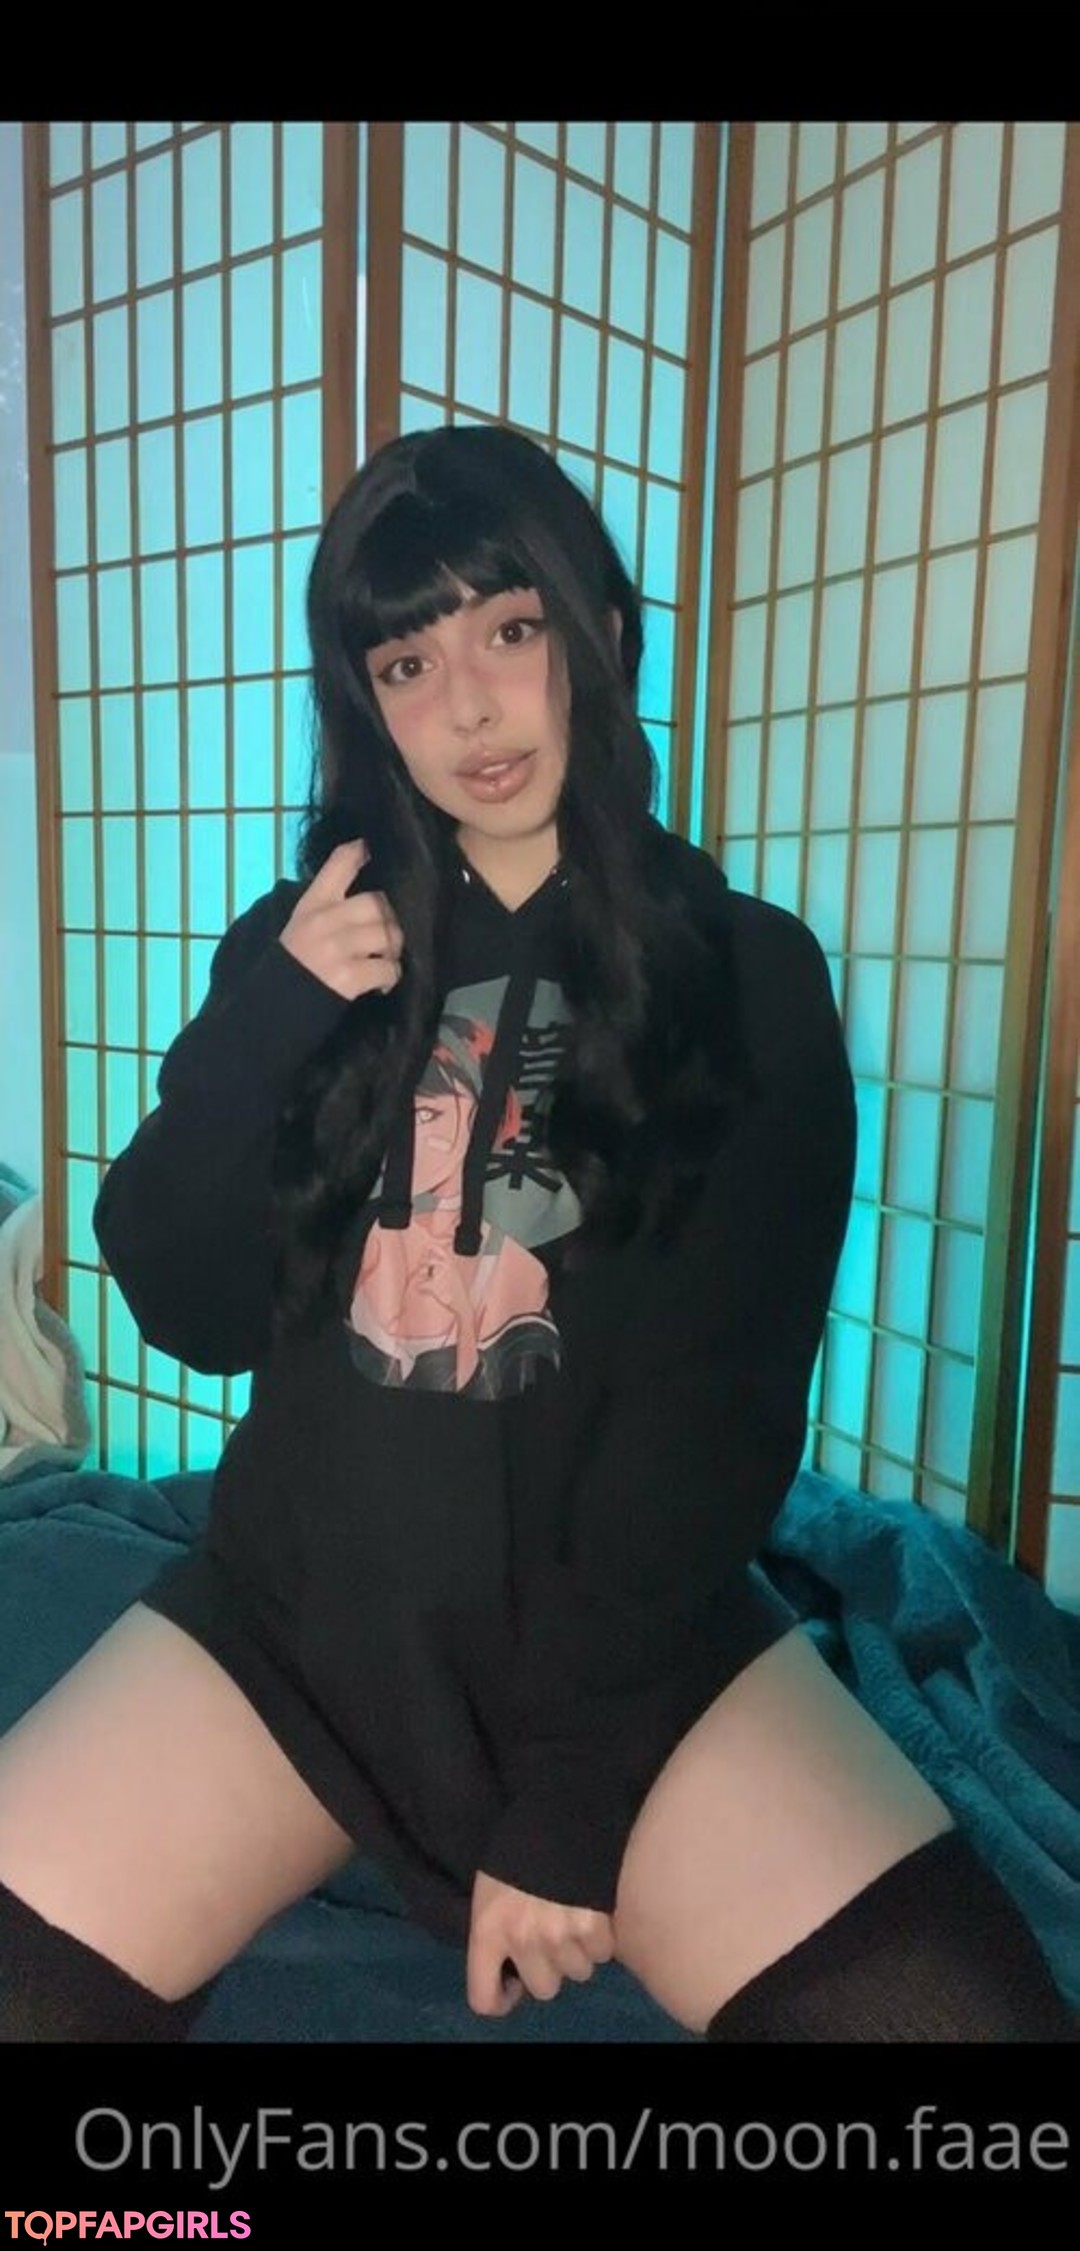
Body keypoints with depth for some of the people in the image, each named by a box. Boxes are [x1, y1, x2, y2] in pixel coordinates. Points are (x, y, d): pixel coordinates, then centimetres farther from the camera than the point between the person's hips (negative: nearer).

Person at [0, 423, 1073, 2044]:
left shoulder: (748, 977, -3)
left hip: (632, 1635, -1)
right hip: (290, 1615, 3)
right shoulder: (306, 945, 5)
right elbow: (189, 1314, 0)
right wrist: (263, 1025, -15)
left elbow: (716, 1409, -8)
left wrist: (573, 1798, -10)